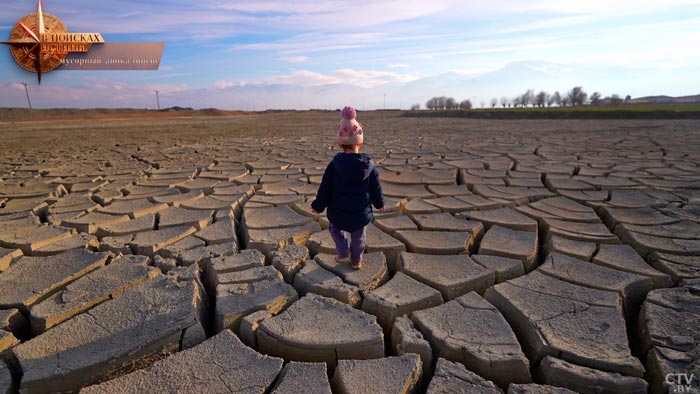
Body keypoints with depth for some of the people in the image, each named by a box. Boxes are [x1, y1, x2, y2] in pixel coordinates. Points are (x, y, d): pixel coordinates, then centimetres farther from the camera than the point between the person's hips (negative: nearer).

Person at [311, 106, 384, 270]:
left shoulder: (334, 165, -17)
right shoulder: (369, 165, -14)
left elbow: (325, 189, -10)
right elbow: (376, 189, -2)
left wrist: (318, 206, 6)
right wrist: (379, 203, 17)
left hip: (338, 213, -1)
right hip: (361, 213, 1)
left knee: (335, 229, 29)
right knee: (358, 238, 22)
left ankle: (343, 253, 22)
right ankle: (357, 261, 37)